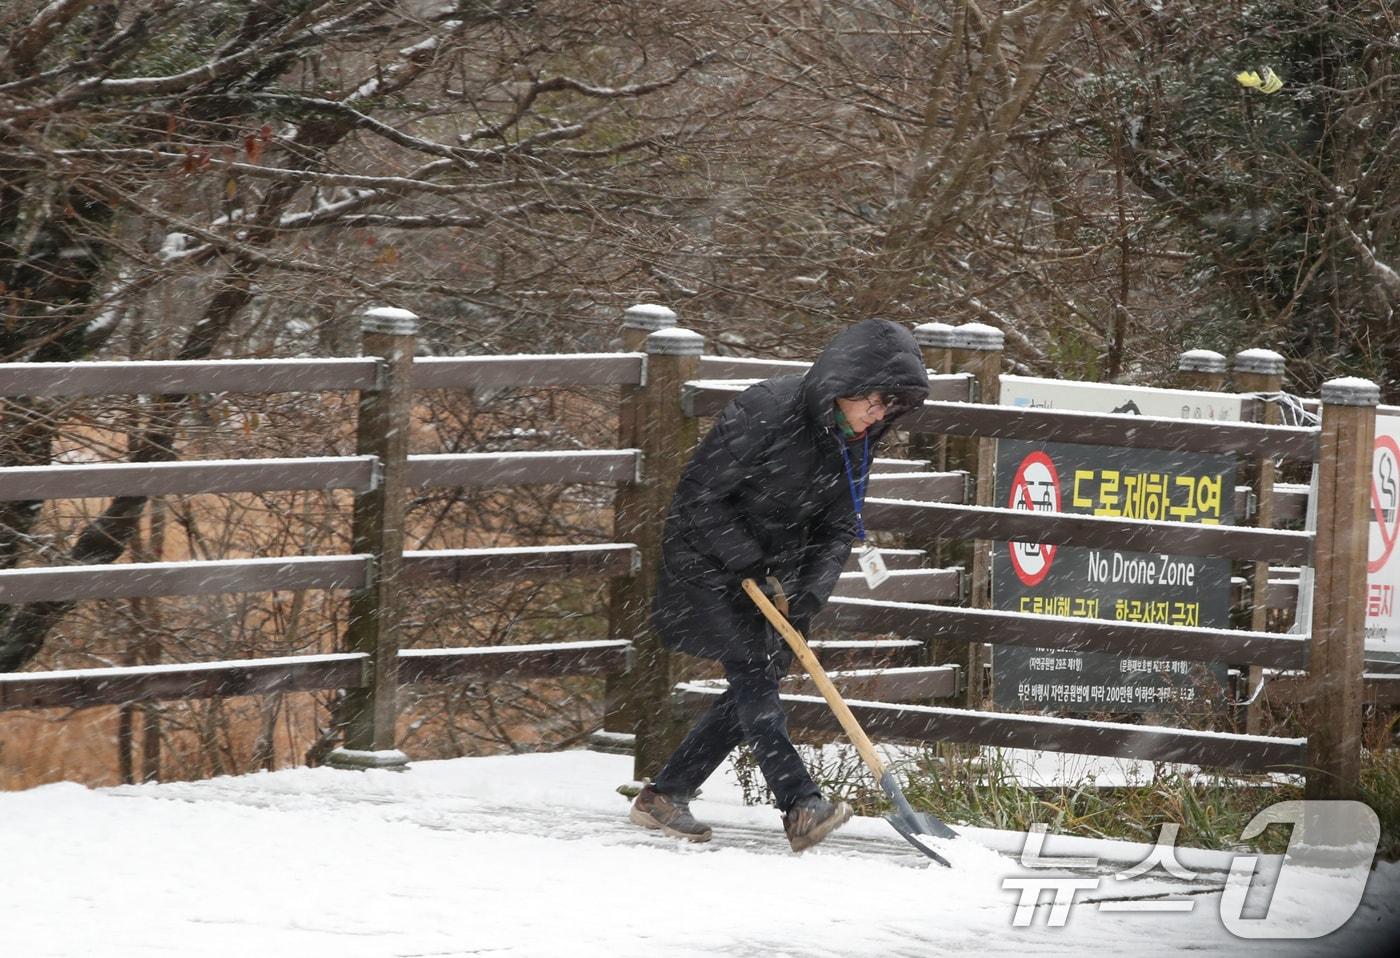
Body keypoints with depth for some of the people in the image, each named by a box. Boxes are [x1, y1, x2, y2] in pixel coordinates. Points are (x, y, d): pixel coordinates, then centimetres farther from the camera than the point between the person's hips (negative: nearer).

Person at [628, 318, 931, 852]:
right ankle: (801, 808, -29)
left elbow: (838, 530, 0)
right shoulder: (766, 412, -26)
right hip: (707, 561, -8)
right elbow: (698, 497, -22)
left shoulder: (855, 444, -3)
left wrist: (807, 595, -16)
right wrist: (751, 564, -22)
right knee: (752, 673, -18)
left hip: (771, 573, 8)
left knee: (754, 690, 2)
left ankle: (664, 797, 14)